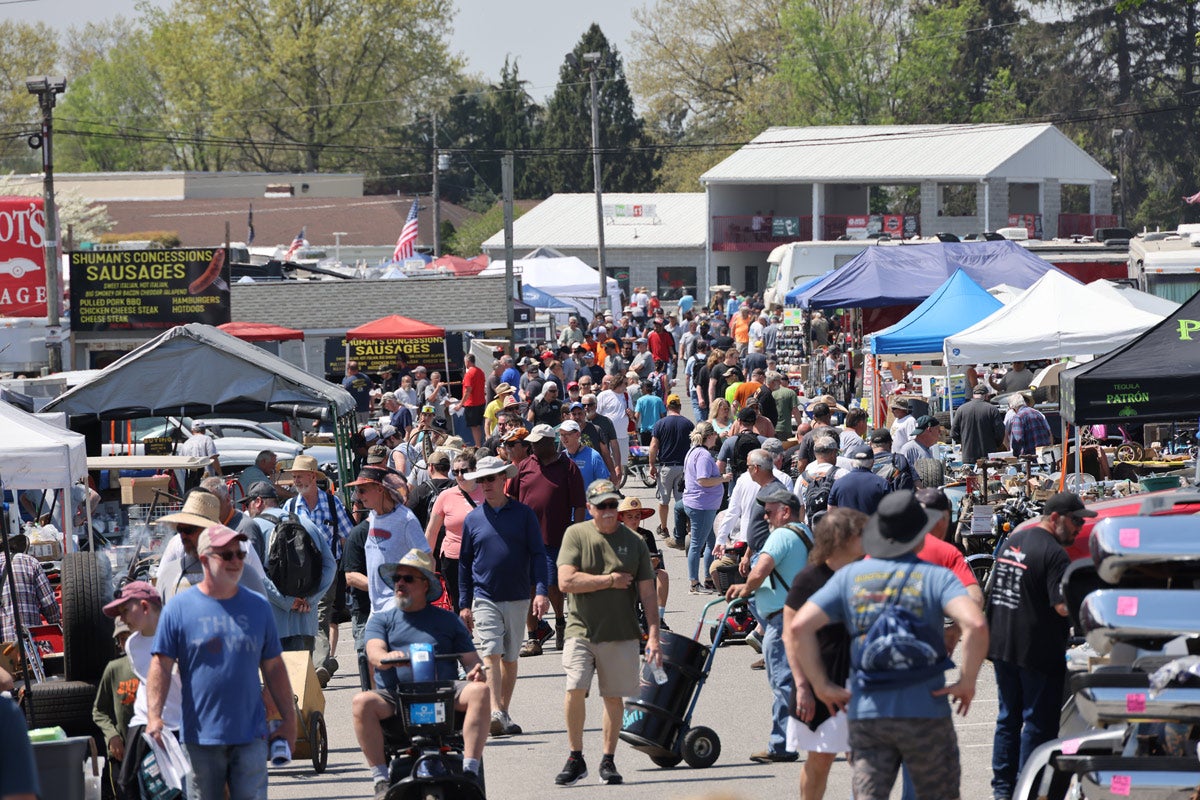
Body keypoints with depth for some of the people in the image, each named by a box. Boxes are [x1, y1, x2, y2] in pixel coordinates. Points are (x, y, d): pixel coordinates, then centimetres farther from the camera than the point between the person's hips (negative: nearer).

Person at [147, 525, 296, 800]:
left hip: (250, 737, 2)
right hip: (200, 736, -2)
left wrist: (288, 719, 12)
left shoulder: (257, 607, 10)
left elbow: (273, 668, 15)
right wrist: (154, 717, -14)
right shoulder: (179, 608, 1)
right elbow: (161, 666, -2)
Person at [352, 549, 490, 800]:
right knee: (362, 702, -32)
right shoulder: (381, 619, 18)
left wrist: (476, 670, -11)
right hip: (395, 695, 0)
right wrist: (386, 657, -26)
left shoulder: (448, 620, 20)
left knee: (480, 691, -29)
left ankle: (469, 770, -30)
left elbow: (470, 658, 14)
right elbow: (374, 652, -1)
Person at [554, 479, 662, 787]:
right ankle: (576, 759, -1)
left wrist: (653, 637, -3)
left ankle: (608, 761, 18)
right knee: (574, 690, -15)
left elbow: (648, 594, 4)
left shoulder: (634, 541, 5)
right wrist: (610, 580, -9)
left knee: (614, 697, 5)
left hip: (621, 634, 2)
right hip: (582, 630, -2)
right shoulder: (576, 534, 0)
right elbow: (566, 581, -11)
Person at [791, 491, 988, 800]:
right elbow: (974, 624, -20)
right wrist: (966, 682, -8)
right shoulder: (935, 577, -3)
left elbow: (800, 626, -2)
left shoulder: (849, 576, 7)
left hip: (866, 714, 2)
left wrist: (821, 685, 5)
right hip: (925, 714, -2)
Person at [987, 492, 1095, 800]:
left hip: (1001, 645, 8)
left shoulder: (1013, 541, 10)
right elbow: (1064, 607, -24)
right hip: (1037, 650, -8)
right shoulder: (1054, 554, -17)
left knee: (1008, 718, 17)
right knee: (1039, 724, 1)